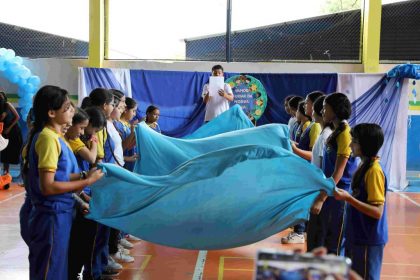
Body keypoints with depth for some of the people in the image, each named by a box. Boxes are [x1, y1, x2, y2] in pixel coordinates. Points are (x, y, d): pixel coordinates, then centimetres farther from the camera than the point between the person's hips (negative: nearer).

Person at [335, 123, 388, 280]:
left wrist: (348, 198, -27)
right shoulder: (364, 166, 7)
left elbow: (377, 212, -24)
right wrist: (346, 195, 5)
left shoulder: (374, 171, -20)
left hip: (368, 240, -9)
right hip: (357, 235, 9)